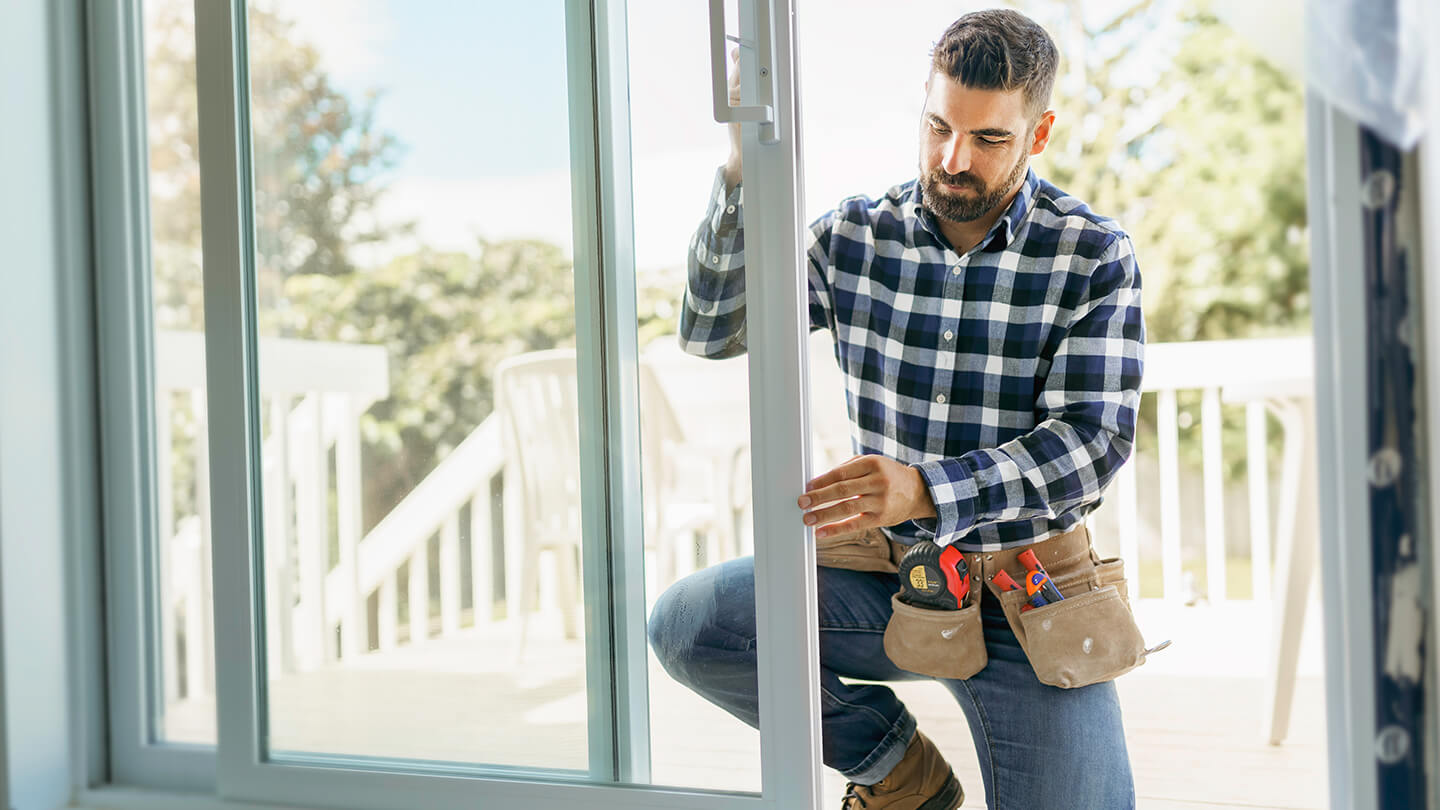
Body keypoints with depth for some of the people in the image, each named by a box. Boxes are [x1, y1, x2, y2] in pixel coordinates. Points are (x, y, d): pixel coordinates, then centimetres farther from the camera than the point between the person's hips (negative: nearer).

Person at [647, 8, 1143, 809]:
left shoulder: (1093, 255, -8)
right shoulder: (856, 237, 1)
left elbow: (1092, 441, -16)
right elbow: (712, 331, -4)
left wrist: (928, 490, -32)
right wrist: (745, 172, -18)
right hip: (885, 575, 2)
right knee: (687, 622, -19)